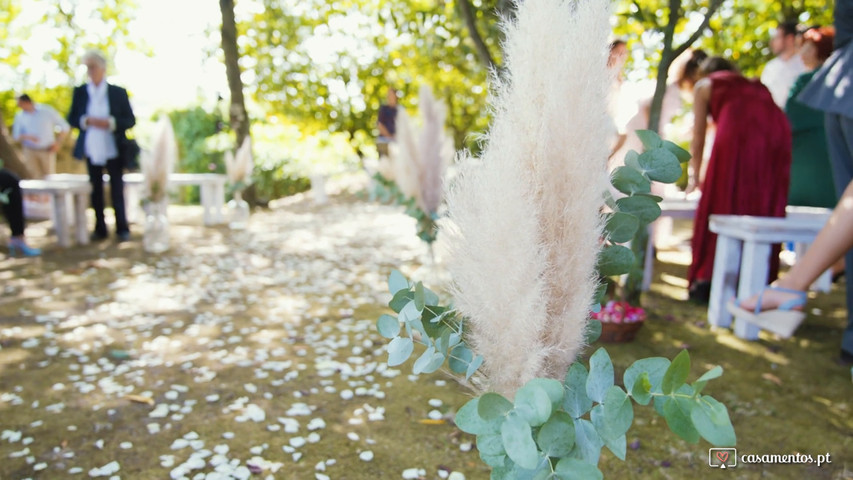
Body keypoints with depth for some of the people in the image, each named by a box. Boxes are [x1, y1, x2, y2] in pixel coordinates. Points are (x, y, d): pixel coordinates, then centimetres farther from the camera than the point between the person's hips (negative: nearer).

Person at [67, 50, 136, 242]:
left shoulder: (118, 92, 1)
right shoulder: (80, 92, 6)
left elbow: (131, 120, 0)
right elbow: (72, 119, 6)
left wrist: (111, 123, -17)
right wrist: (87, 121, -14)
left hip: (114, 150, -2)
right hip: (91, 150, 2)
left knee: (117, 190, 1)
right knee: (96, 190, 8)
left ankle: (122, 228, 10)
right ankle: (100, 229, 16)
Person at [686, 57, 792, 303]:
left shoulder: (704, 85, 26)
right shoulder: (754, 85, 39)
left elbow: (699, 135, 25)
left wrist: (695, 176, 33)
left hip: (738, 128, -4)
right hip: (777, 128, 5)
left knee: (722, 203, 0)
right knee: (764, 207, 9)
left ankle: (707, 283, -1)